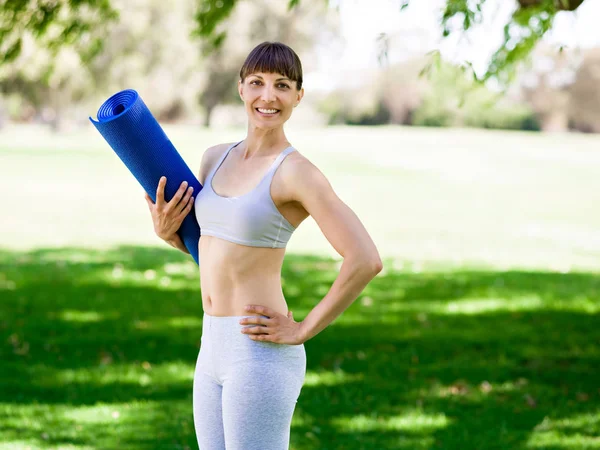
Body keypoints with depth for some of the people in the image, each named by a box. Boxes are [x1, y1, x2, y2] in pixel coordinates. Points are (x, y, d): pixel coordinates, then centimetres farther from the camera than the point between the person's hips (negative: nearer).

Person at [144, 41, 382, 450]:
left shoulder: (296, 172, -13)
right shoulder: (215, 158, 10)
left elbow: (366, 260, -21)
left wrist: (303, 331, -15)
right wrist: (167, 232, 3)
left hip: (260, 354, -8)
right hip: (212, 349, 8)